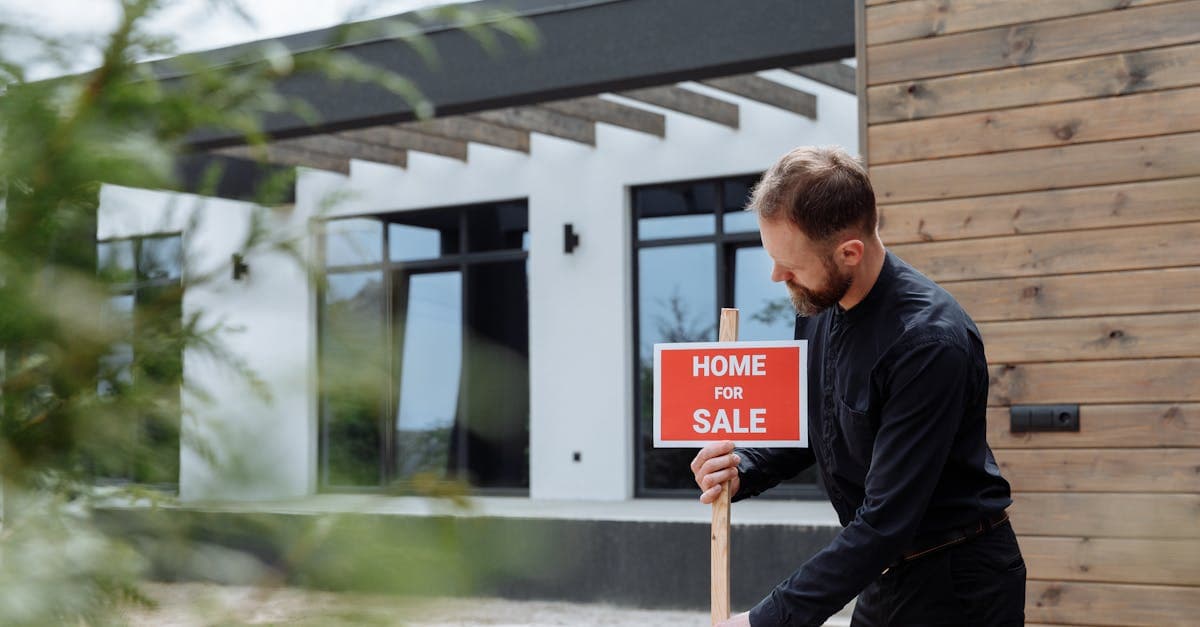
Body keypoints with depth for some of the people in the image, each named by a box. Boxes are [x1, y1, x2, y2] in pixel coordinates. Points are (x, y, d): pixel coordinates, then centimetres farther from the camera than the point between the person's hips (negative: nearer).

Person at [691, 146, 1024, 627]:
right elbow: (809, 429, 14)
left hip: (956, 587, -7)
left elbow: (886, 521, -28)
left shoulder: (930, 341, -27)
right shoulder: (818, 305, -2)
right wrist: (743, 471, -7)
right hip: (883, 578, 7)